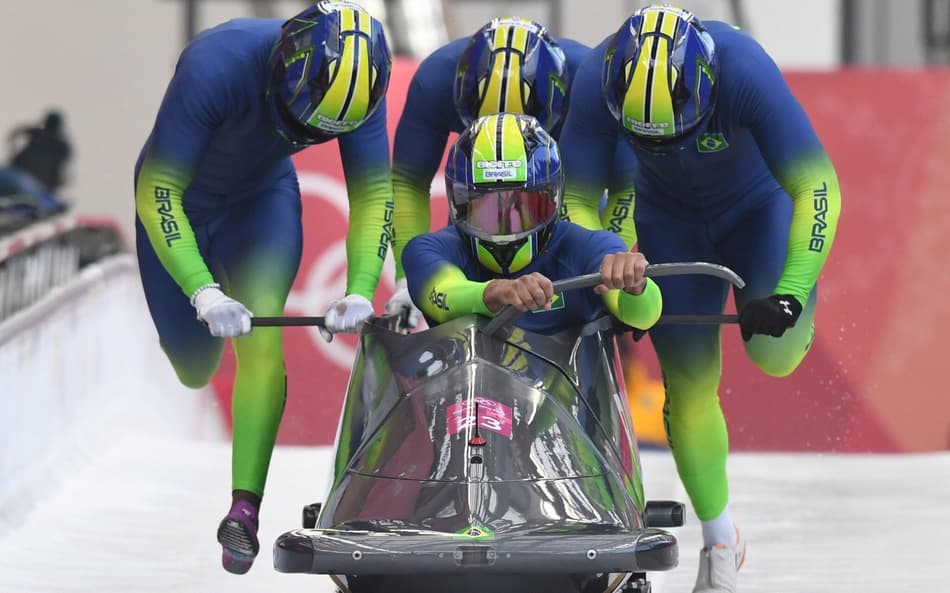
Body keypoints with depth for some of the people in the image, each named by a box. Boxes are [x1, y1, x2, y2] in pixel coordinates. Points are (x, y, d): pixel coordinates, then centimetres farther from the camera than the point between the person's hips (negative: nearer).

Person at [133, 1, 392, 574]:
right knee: (194, 369, 11)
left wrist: (361, 292, -32)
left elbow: (375, 193, -18)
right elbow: (157, 192, -36)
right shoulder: (216, 66, -40)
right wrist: (203, 292, -46)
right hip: (177, 195, -2)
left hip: (262, 197, 2)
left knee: (261, 335, -23)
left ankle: (245, 510, -23)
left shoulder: (355, 79, -28)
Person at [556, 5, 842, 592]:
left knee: (773, 352, -21)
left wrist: (790, 295, -44)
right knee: (688, 383, -4)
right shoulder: (597, 83, -32)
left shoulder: (744, 68, -40)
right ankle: (720, 543, 13)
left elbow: (818, 190, -37)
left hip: (758, 206, -2)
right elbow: (577, 203, -20)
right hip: (670, 220, 2)